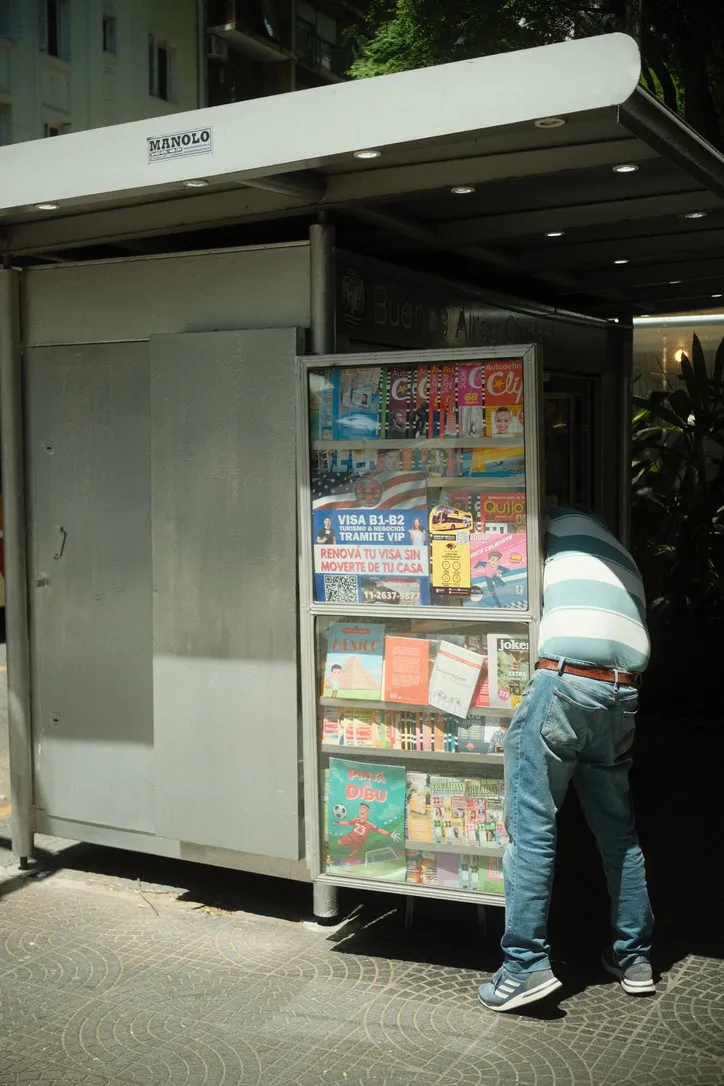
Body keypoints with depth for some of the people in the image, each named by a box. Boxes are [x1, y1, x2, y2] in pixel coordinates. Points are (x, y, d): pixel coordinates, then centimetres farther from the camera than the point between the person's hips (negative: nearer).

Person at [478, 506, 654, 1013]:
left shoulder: (560, 523, 14)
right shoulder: (618, 553, 30)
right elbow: (638, 629, 24)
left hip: (565, 682, -7)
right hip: (624, 694, 7)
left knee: (532, 828, -3)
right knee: (618, 829, 17)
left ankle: (526, 965, -3)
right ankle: (635, 957, 25)